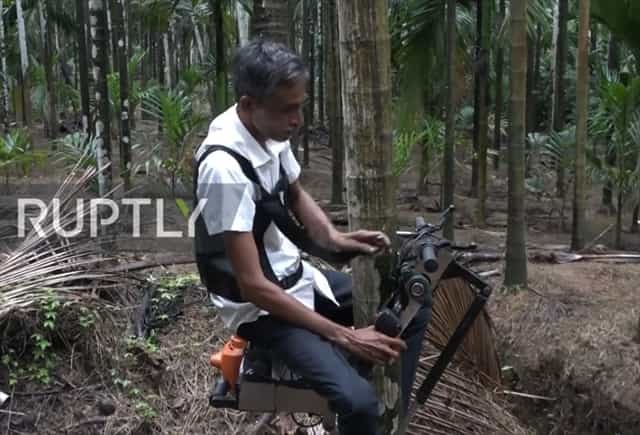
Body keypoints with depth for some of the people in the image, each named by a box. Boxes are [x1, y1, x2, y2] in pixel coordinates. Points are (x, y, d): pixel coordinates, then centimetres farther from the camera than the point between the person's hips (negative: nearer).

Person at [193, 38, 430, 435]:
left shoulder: (270, 130, -6)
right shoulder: (224, 168, -30)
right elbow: (253, 285, -28)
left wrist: (335, 238, -5)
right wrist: (344, 336, -25)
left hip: (297, 278, 8)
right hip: (261, 307, -8)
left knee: (412, 313, 10)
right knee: (359, 400, -25)